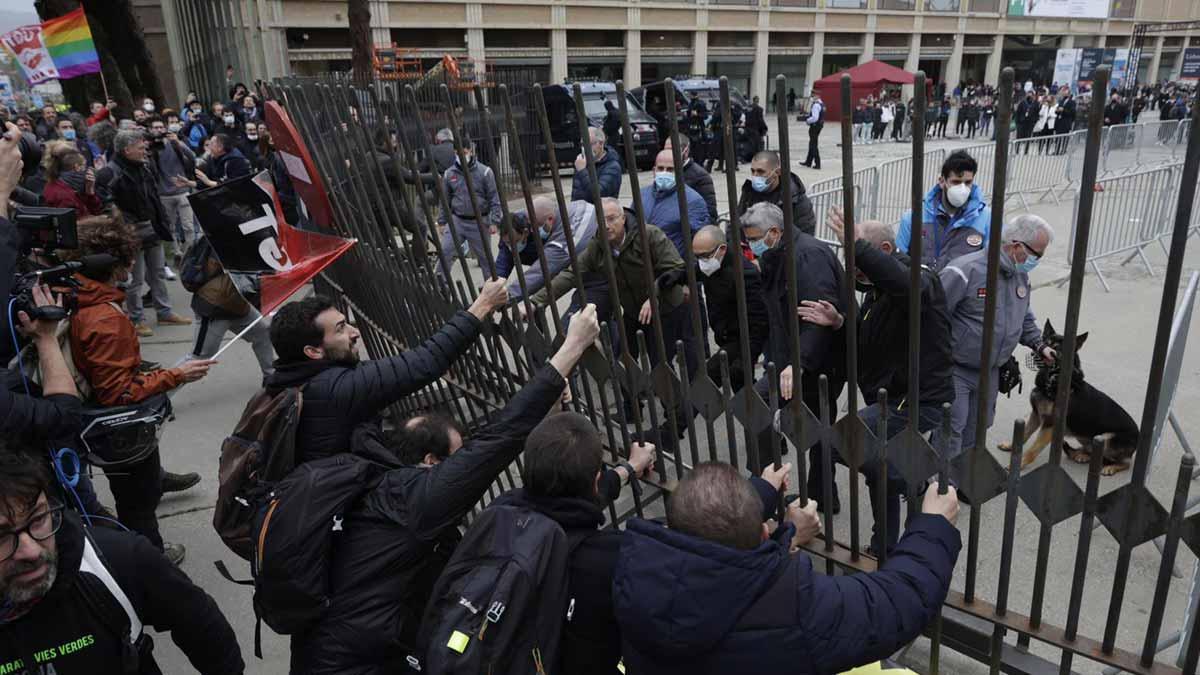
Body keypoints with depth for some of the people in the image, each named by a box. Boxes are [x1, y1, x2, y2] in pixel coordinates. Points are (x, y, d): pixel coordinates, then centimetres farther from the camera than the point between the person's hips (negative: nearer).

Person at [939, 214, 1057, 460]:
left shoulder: (1021, 277, 5)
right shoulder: (966, 271, -23)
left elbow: (1024, 318, 23)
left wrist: (1039, 345, 12)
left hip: (990, 372, 8)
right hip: (956, 369, -8)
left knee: (976, 431, 18)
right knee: (952, 430, -7)